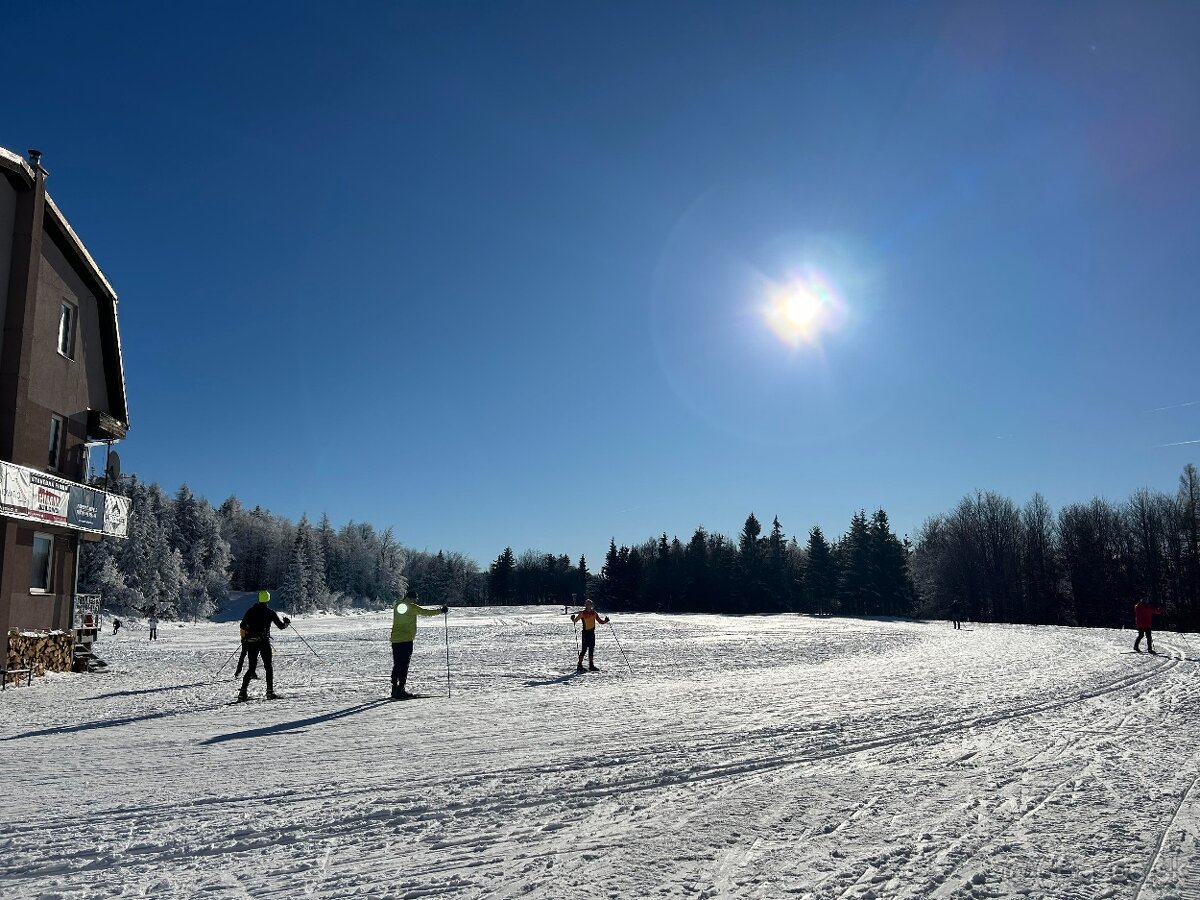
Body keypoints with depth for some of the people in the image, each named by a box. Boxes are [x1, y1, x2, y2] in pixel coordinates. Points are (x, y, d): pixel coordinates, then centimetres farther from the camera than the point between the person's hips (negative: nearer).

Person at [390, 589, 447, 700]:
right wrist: (441, 610, 9)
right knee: (404, 665, -3)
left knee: (397, 665, 13)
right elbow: (426, 612, -3)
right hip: (406, 640, -6)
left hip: (395, 640, 6)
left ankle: (395, 689, 15)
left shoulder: (397, 605, 10)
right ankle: (400, 690, -5)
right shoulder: (412, 607, -8)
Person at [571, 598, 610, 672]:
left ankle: (591, 665, 17)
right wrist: (573, 618, -27)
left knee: (591, 649, 10)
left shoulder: (594, 613, 8)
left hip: (592, 632, 5)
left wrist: (605, 621, -3)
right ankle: (580, 666, -3)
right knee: (584, 649, -8)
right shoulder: (582, 613, -5)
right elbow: (575, 620, -6)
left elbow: (600, 620, 15)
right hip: (585, 632, -5)